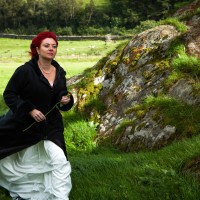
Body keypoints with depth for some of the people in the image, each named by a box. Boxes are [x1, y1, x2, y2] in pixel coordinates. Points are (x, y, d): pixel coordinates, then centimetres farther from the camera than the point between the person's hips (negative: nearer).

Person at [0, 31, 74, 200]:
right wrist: (30, 110, -23)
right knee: (20, 162, 15)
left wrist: (66, 101, -12)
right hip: (23, 125, -3)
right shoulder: (25, 71, -15)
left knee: (59, 160, -13)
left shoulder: (60, 73, 1)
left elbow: (61, 97, 13)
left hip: (51, 126, 3)